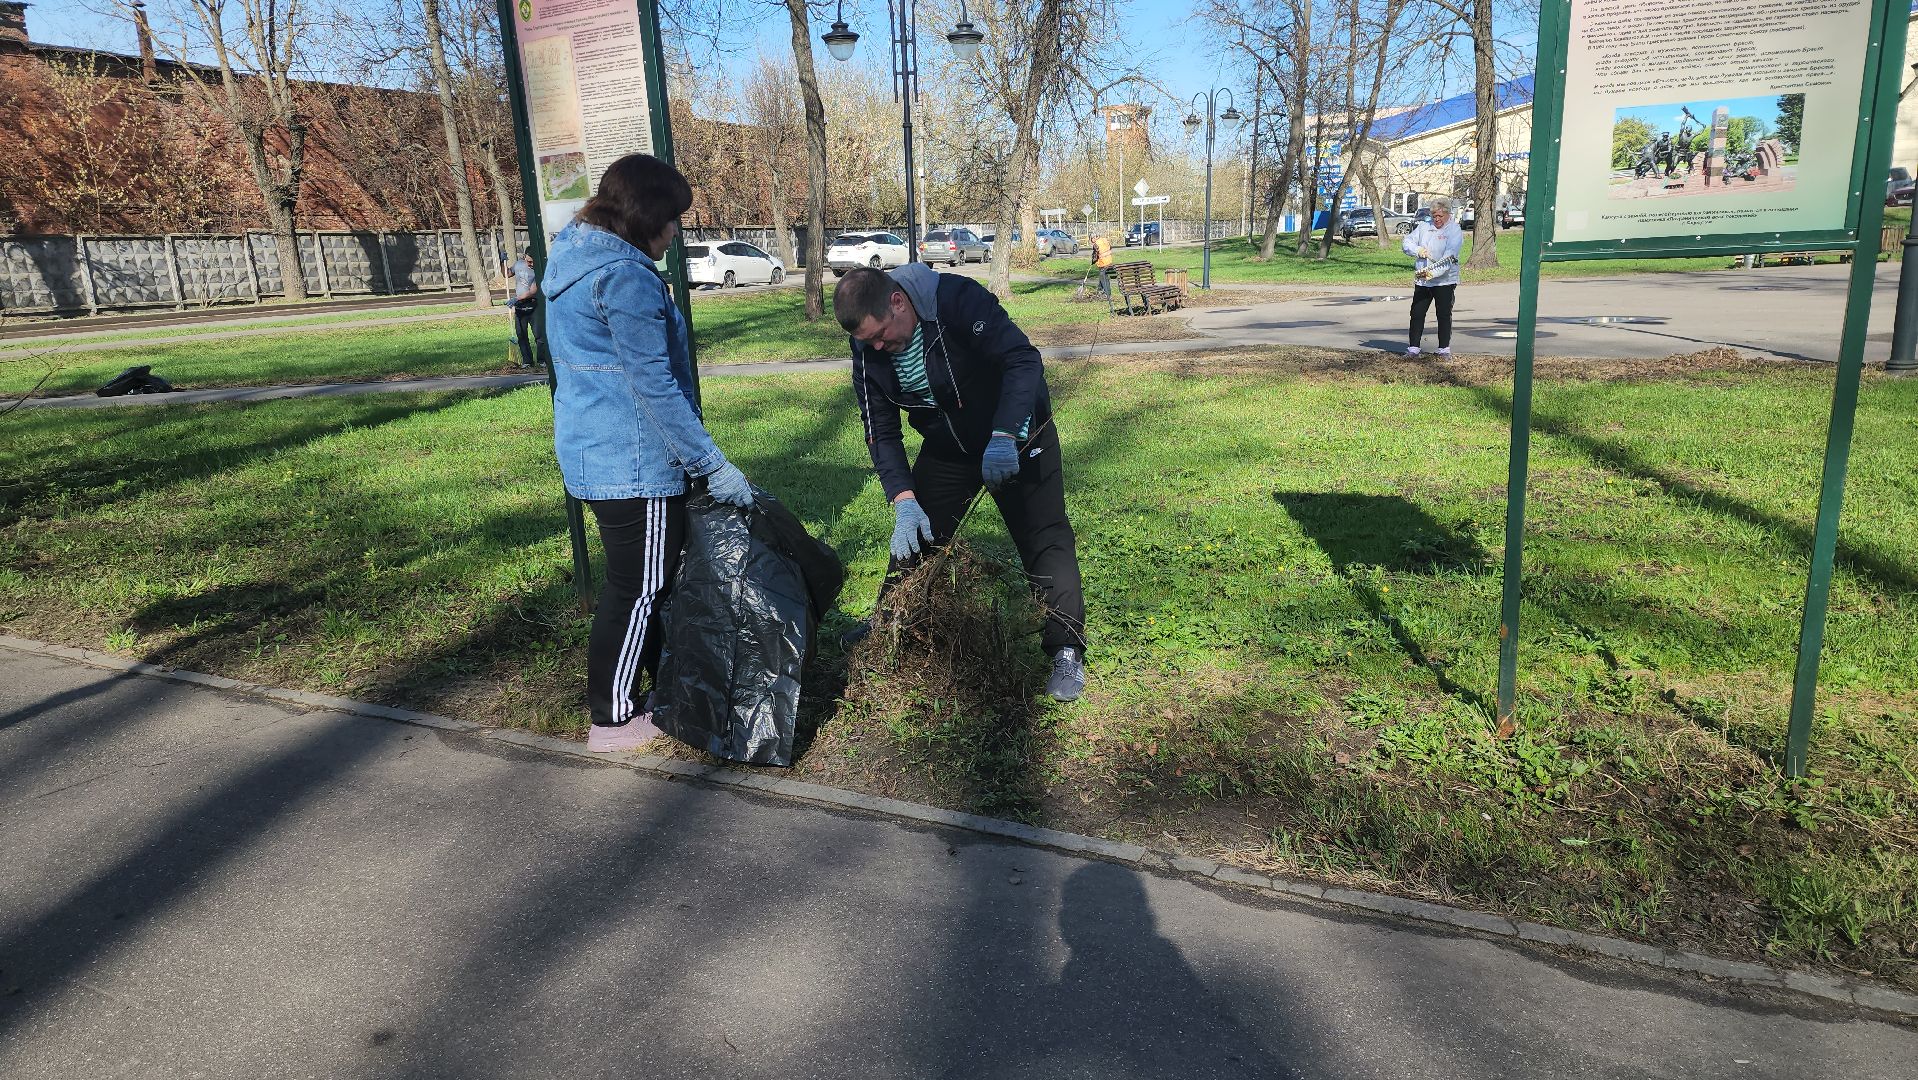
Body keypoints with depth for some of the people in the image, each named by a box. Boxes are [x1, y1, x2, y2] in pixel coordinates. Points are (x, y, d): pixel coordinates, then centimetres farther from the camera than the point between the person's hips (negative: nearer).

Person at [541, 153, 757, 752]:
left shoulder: (573, 253, 12)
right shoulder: (625, 276, -20)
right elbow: (654, 386, -22)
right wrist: (713, 465, -17)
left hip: (591, 451, 10)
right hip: (632, 461, -10)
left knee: (647, 580, 20)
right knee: (637, 589, 2)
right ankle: (613, 720, 14)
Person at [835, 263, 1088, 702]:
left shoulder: (958, 299, -31)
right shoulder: (868, 350, -14)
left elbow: (1024, 361, -36)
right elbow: (882, 431, -12)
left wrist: (1002, 437, -49)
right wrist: (903, 499, -25)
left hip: (1015, 437, -5)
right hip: (946, 448, 5)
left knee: (1045, 539, -9)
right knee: (913, 538, 7)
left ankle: (1067, 650, 2)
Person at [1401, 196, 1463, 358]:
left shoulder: (1455, 231, -8)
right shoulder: (1424, 226, 10)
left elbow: (1449, 258, -19)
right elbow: (1407, 242, 8)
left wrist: (1433, 273, -33)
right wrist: (1418, 250, -13)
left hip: (1444, 281, -4)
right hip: (1421, 280, 5)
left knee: (1444, 315, 0)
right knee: (1417, 313, 3)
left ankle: (1444, 348, 9)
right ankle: (1413, 347, 9)